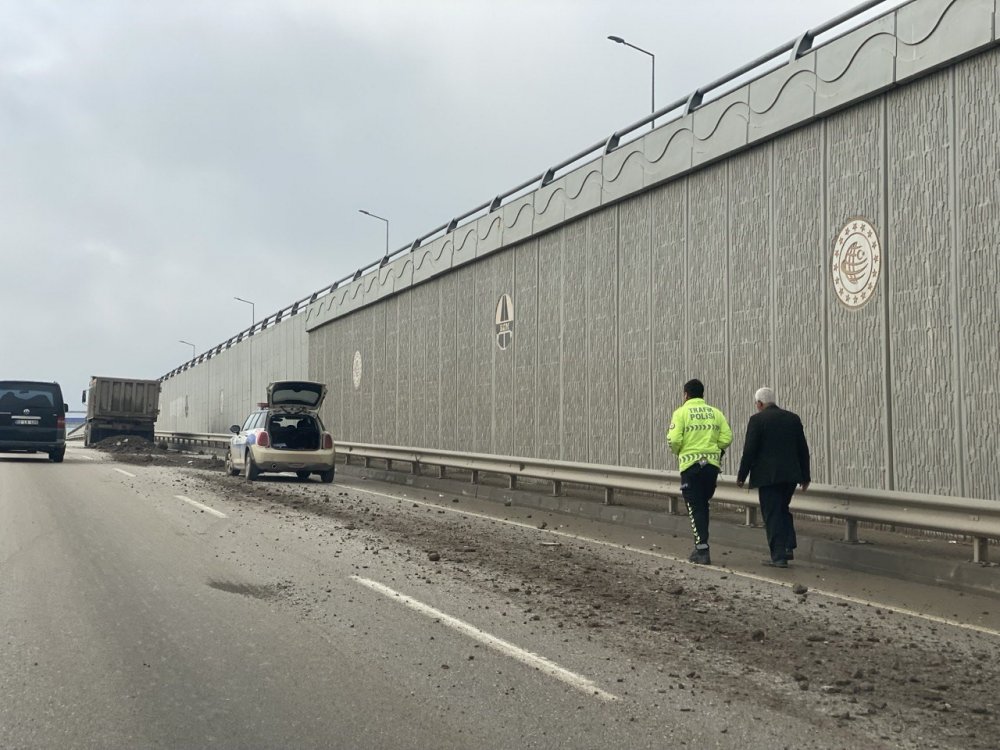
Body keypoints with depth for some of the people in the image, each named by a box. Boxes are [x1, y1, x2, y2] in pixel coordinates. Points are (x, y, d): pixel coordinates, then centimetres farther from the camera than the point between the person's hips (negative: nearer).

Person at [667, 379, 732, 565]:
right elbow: (727, 437, 0)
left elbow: (674, 439, -13)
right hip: (712, 464, 4)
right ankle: (701, 545, 22)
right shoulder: (715, 412, 7)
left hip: (690, 465, -4)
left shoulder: (681, 412, -5)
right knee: (703, 505, 18)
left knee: (695, 508, 1)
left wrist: (677, 451, 8)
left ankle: (702, 550, -5)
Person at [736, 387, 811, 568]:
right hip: (790, 474, 6)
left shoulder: (757, 419, -8)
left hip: (768, 476, -6)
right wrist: (805, 476, 17)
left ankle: (779, 556, -1)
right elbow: (803, 449, 10)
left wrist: (741, 476, -1)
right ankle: (788, 547, 14)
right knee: (783, 509, 21)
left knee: (772, 514, 0)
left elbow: (749, 450, -11)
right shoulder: (793, 418, 8)